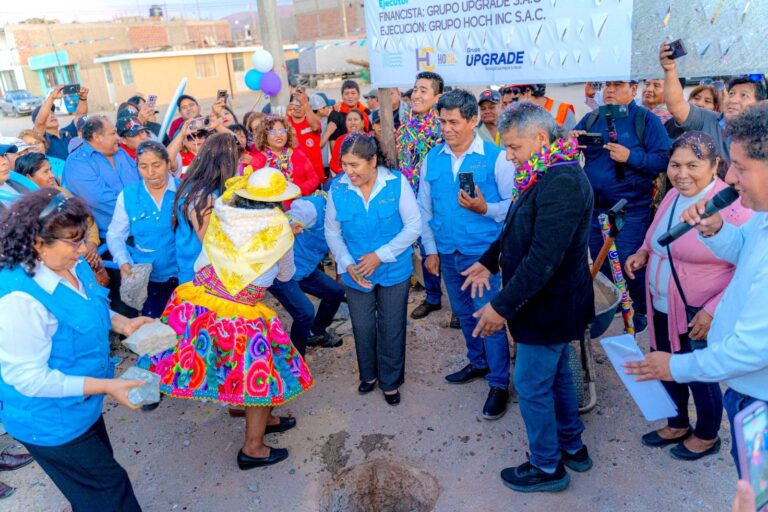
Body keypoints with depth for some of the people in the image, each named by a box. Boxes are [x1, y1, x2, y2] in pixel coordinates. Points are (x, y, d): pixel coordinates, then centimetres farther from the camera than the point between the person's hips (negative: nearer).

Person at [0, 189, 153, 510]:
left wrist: (122, 324, -6)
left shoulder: (73, 265, -8)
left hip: (81, 408, 8)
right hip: (50, 424, -8)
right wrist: (106, 386, -30)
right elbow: (29, 378, -28)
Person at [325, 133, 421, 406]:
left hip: (394, 271, -2)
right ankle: (368, 375, 41)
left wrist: (380, 255, -18)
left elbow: (413, 226, -13)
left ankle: (390, 381, 32)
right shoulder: (337, 188, -8)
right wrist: (347, 264, -13)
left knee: (391, 328, 9)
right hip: (356, 273, 2)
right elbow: (332, 232, 1)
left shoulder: (396, 182, -14)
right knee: (362, 327, 15)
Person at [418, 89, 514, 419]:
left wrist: (485, 209, -25)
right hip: (447, 253, 5)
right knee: (464, 314, 19)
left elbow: (514, 205, -7)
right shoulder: (432, 159, 4)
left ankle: (499, 384, 15)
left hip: (483, 252, -5)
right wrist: (431, 250, 7)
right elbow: (424, 209, 9)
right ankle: (478, 363, 40)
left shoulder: (496, 158, -9)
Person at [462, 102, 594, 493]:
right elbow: (519, 227, 17)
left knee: (532, 386, 5)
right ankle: (572, 446, 42)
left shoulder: (562, 182, -27)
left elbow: (543, 257, -31)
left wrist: (502, 306, -27)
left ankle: (547, 468, 25)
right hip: (555, 301, 10)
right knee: (557, 376, 23)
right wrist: (489, 261, 9)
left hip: (549, 306, -10)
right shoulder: (544, 175, 4)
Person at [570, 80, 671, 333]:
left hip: (630, 210, -5)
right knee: (600, 266, 17)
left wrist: (631, 157, -23)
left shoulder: (647, 120, -5)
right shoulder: (591, 118, 9)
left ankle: (637, 315, 21)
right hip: (594, 208, 5)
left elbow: (664, 160, -11)